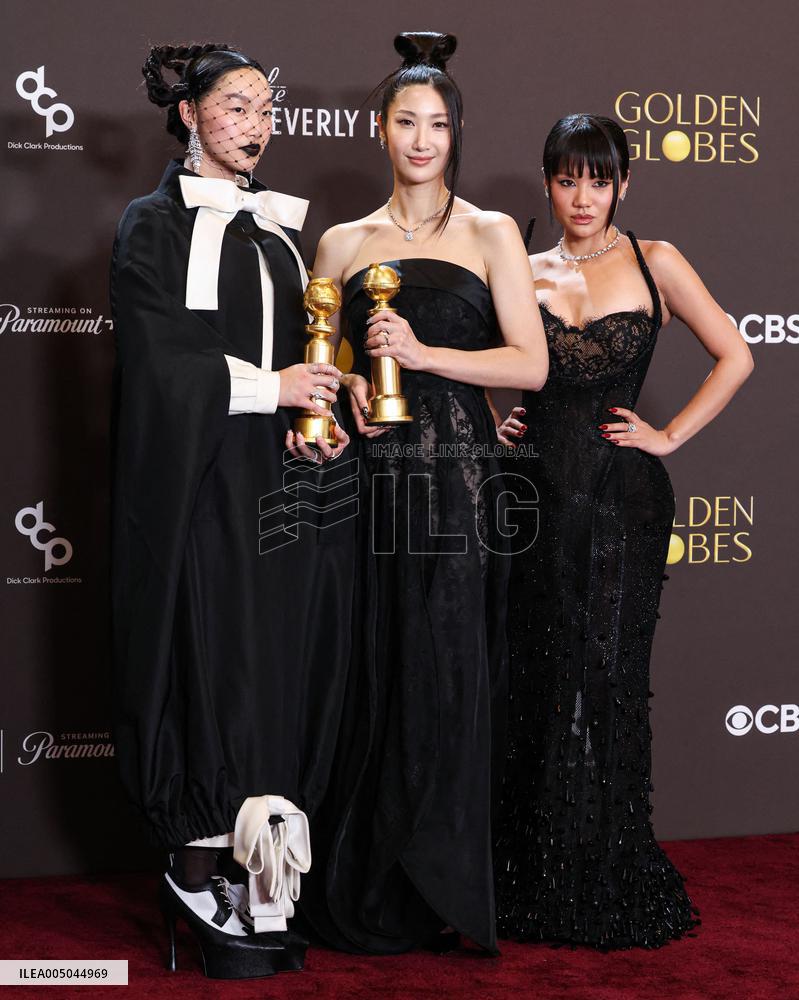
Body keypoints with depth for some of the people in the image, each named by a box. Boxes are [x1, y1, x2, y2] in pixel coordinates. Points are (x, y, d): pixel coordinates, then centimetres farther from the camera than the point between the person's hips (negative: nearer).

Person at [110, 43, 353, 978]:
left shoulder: (277, 226, 18)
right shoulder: (155, 224, 0)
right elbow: (155, 358, -10)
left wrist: (316, 419, 1)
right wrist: (269, 387, -12)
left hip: (284, 478, 6)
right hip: (200, 486, -6)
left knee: (286, 659, 1)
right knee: (213, 657, -7)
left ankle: (257, 874, 7)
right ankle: (207, 873, 1)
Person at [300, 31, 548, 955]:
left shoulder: (491, 235, 5)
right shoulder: (342, 243, 12)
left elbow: (531, 365, -2)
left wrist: (423, 353, -13)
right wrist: (347, 383, -4)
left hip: (456, 473, -2)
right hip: (370, 473, 2)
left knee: (445, 673, -3)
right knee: (370, 669, 2)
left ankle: (439, 889, 10)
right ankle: (362, 888, 13)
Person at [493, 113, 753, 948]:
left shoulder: (653, 265, 3)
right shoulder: (523, 272, 10)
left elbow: (734, 357, 5)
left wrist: (670, 436, -1)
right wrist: (492, 420, 5)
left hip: (623, 493, -2)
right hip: (540, 487, 2)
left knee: (609, 678, -1)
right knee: (540, 682, 4)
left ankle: (612, 883, 11)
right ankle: (541, 883, 15)